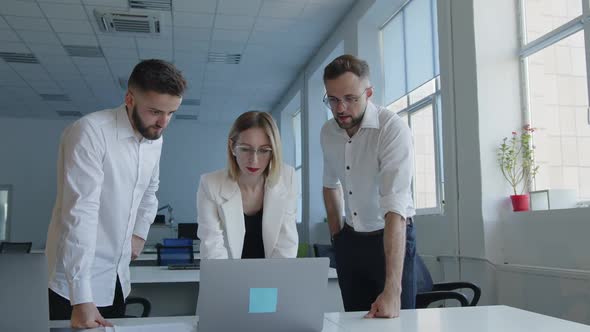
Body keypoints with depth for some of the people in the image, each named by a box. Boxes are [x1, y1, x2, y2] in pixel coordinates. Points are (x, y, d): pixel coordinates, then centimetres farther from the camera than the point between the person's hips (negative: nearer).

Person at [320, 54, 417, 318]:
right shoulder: (327, 132, -5)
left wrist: (392, 289, -41)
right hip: (350, 240, 5)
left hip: (392, 237, -5)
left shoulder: (393, 128, -25)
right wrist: (336, 236, 9)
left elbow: (396, 209, -34)